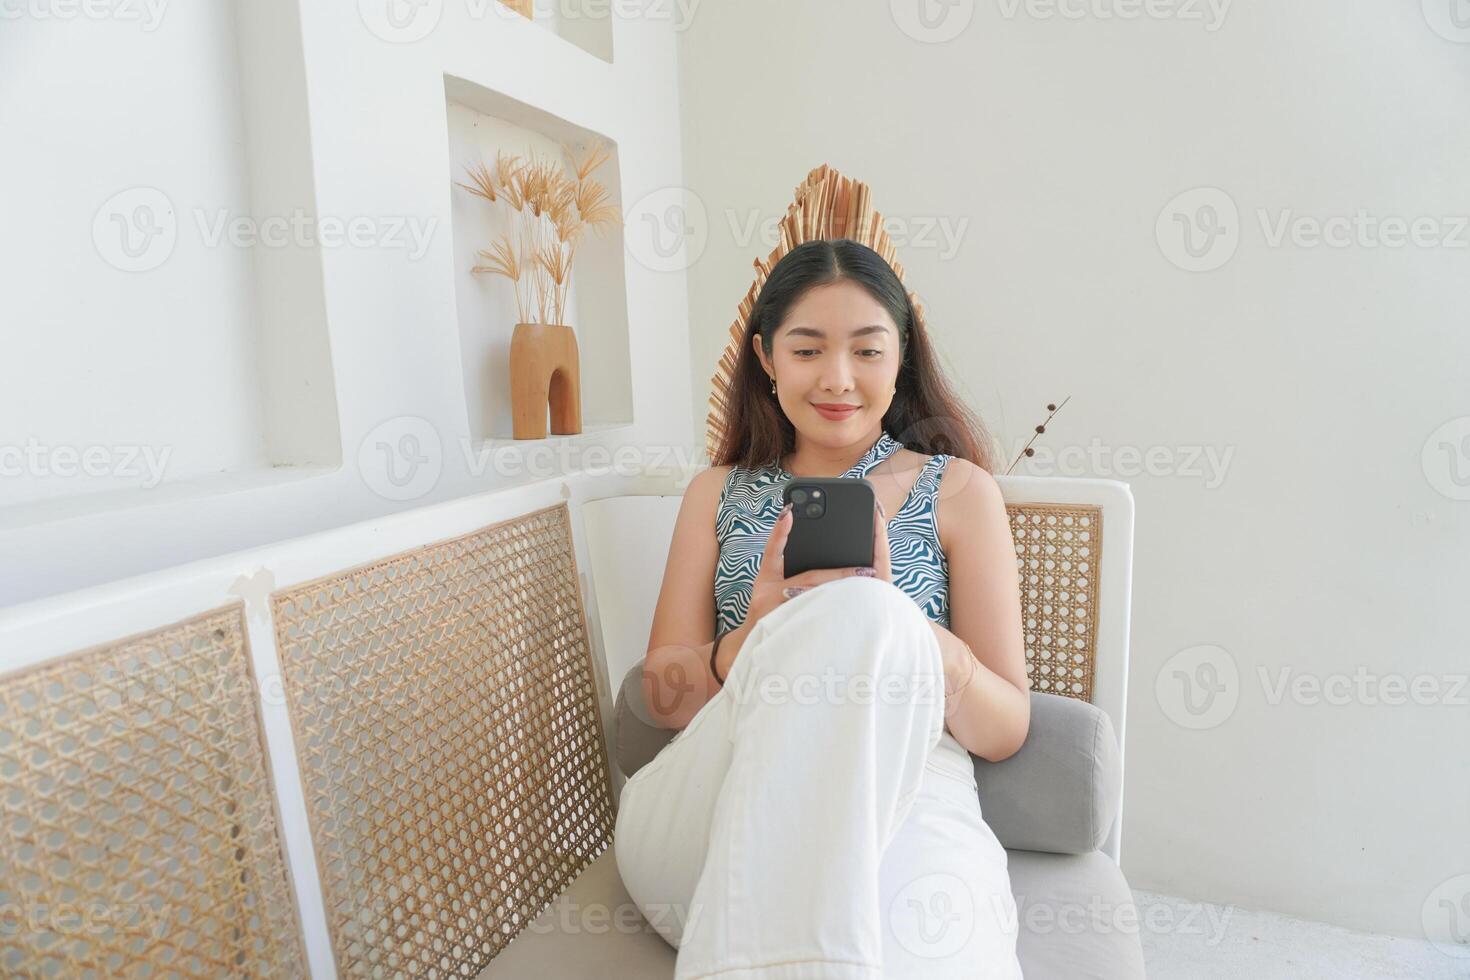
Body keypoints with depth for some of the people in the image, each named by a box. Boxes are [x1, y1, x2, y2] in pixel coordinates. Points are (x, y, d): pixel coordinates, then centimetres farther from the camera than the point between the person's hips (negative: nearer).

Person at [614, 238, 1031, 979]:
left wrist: (907, 636, -18)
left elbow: (1007, 731, 5)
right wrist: (750, 643, -15)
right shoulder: (717, 493, 15)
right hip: (707, 816, 4)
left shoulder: (960, 491, 9)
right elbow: (663, 699, 9)